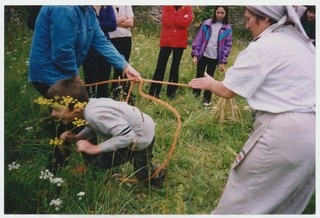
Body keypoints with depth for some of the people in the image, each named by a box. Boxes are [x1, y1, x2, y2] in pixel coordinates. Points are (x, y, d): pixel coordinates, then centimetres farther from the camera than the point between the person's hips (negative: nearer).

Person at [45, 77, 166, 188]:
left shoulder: (94, 115, -40)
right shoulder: (88, 106, -14)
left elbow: (127, 135, -39)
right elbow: (94, 127, 5)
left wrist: (96, 148, -36)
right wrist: (77, 137, -12)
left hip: (142, 135, -8)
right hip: (129, 130, 8)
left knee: (143, 175, 12)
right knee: (102, 161, 16)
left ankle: (157, 175, 45)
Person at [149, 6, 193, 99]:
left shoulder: (187, 8, 4)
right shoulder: (166, 6, 4)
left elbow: (186, 22, -12)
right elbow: (165, 21, -11)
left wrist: (172, 19, -9)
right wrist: (180, 20, -10)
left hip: (180, 42, 1)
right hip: (166, 41, -1)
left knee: (175, 67, 8)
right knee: (160, 66, -1)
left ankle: (171, 92, 17)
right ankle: (153, 92, 3)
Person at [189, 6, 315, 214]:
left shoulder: (262, 47, -10)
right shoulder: (301, 42, 15)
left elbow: (227, 91, -5)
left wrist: (209, 83, 15)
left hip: (285, 132, -8)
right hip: (310, 130, 8)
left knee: (245, 189, 12)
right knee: (287, 203, 23)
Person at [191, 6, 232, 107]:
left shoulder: (227, 28, -2)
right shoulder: (207, 24, -3)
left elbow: (227, 45, 0)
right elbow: (198, 39, -2)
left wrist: (223, 61, -3)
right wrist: (195, 54, -6)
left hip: (214, 58, 0)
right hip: (203, 55, 0)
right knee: (199, 76, 8)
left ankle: (207, 99, 21)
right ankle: (195, 95, 23)